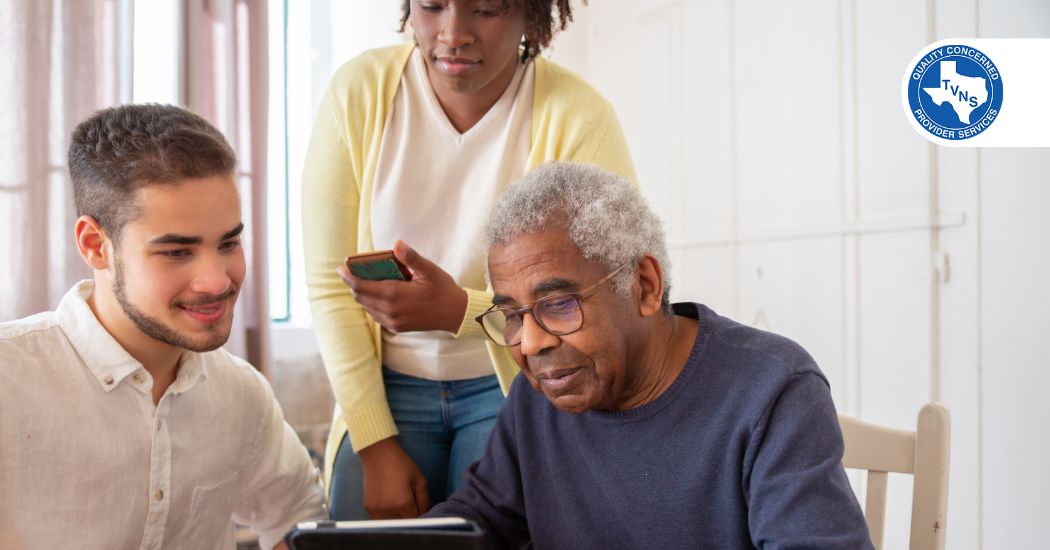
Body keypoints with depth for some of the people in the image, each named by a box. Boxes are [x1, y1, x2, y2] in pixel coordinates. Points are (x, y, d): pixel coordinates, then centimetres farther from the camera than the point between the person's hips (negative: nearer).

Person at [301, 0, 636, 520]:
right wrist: (376, 446, -9)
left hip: (517, 386, -2)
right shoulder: (359, 91, -9)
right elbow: (329, 281, -6)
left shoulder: (578, 117, -16)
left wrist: (460, 310, -30)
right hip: (389, 386, 2)